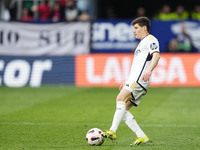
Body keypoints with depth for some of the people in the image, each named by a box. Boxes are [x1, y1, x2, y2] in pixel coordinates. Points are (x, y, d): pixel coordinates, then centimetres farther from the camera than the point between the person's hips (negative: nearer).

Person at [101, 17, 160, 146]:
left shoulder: (150, 39, 2)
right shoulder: (142, 43, 33)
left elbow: (156, 55, -18)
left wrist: (149, 70, -34)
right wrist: (127, 82, 32)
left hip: (140, 79, -10)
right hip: (135, 81, 10)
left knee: (121, 98, -25)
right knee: (123, 109, 1)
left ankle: (112, 131, -35)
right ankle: (141, 136, -1)